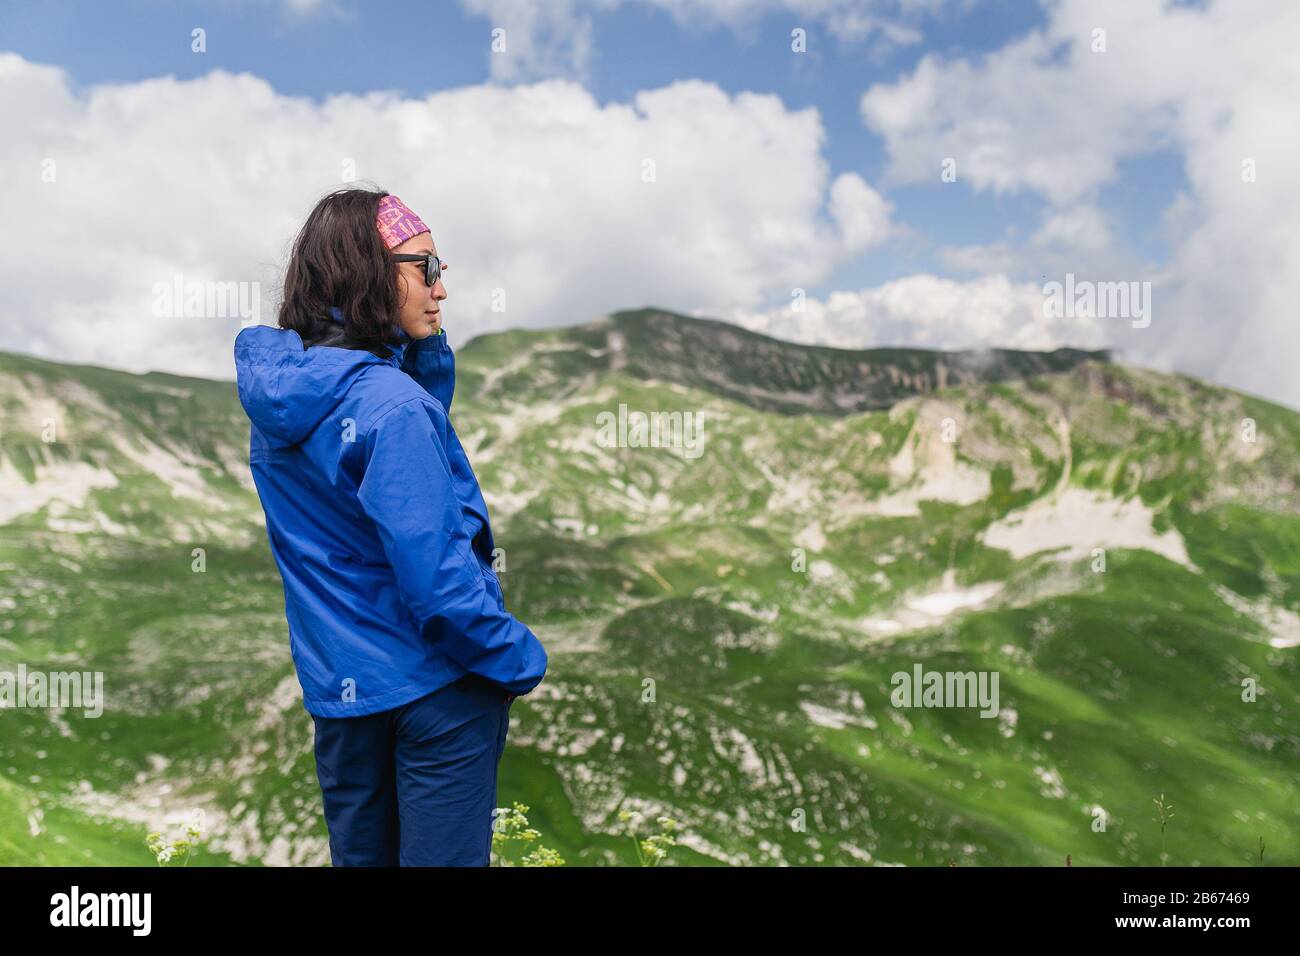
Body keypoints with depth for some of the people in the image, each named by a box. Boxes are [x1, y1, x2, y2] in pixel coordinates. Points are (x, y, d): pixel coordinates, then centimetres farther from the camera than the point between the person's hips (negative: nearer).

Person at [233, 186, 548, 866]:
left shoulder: (274, 392, 2)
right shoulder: (388, 402, -23)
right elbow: (438, 579, -25)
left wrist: (424, 343, 1)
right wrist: (521, 660, -12)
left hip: (334, 686, 8)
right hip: (435, 683, -7)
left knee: (358, 853, 20)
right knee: (443, 856, 7)